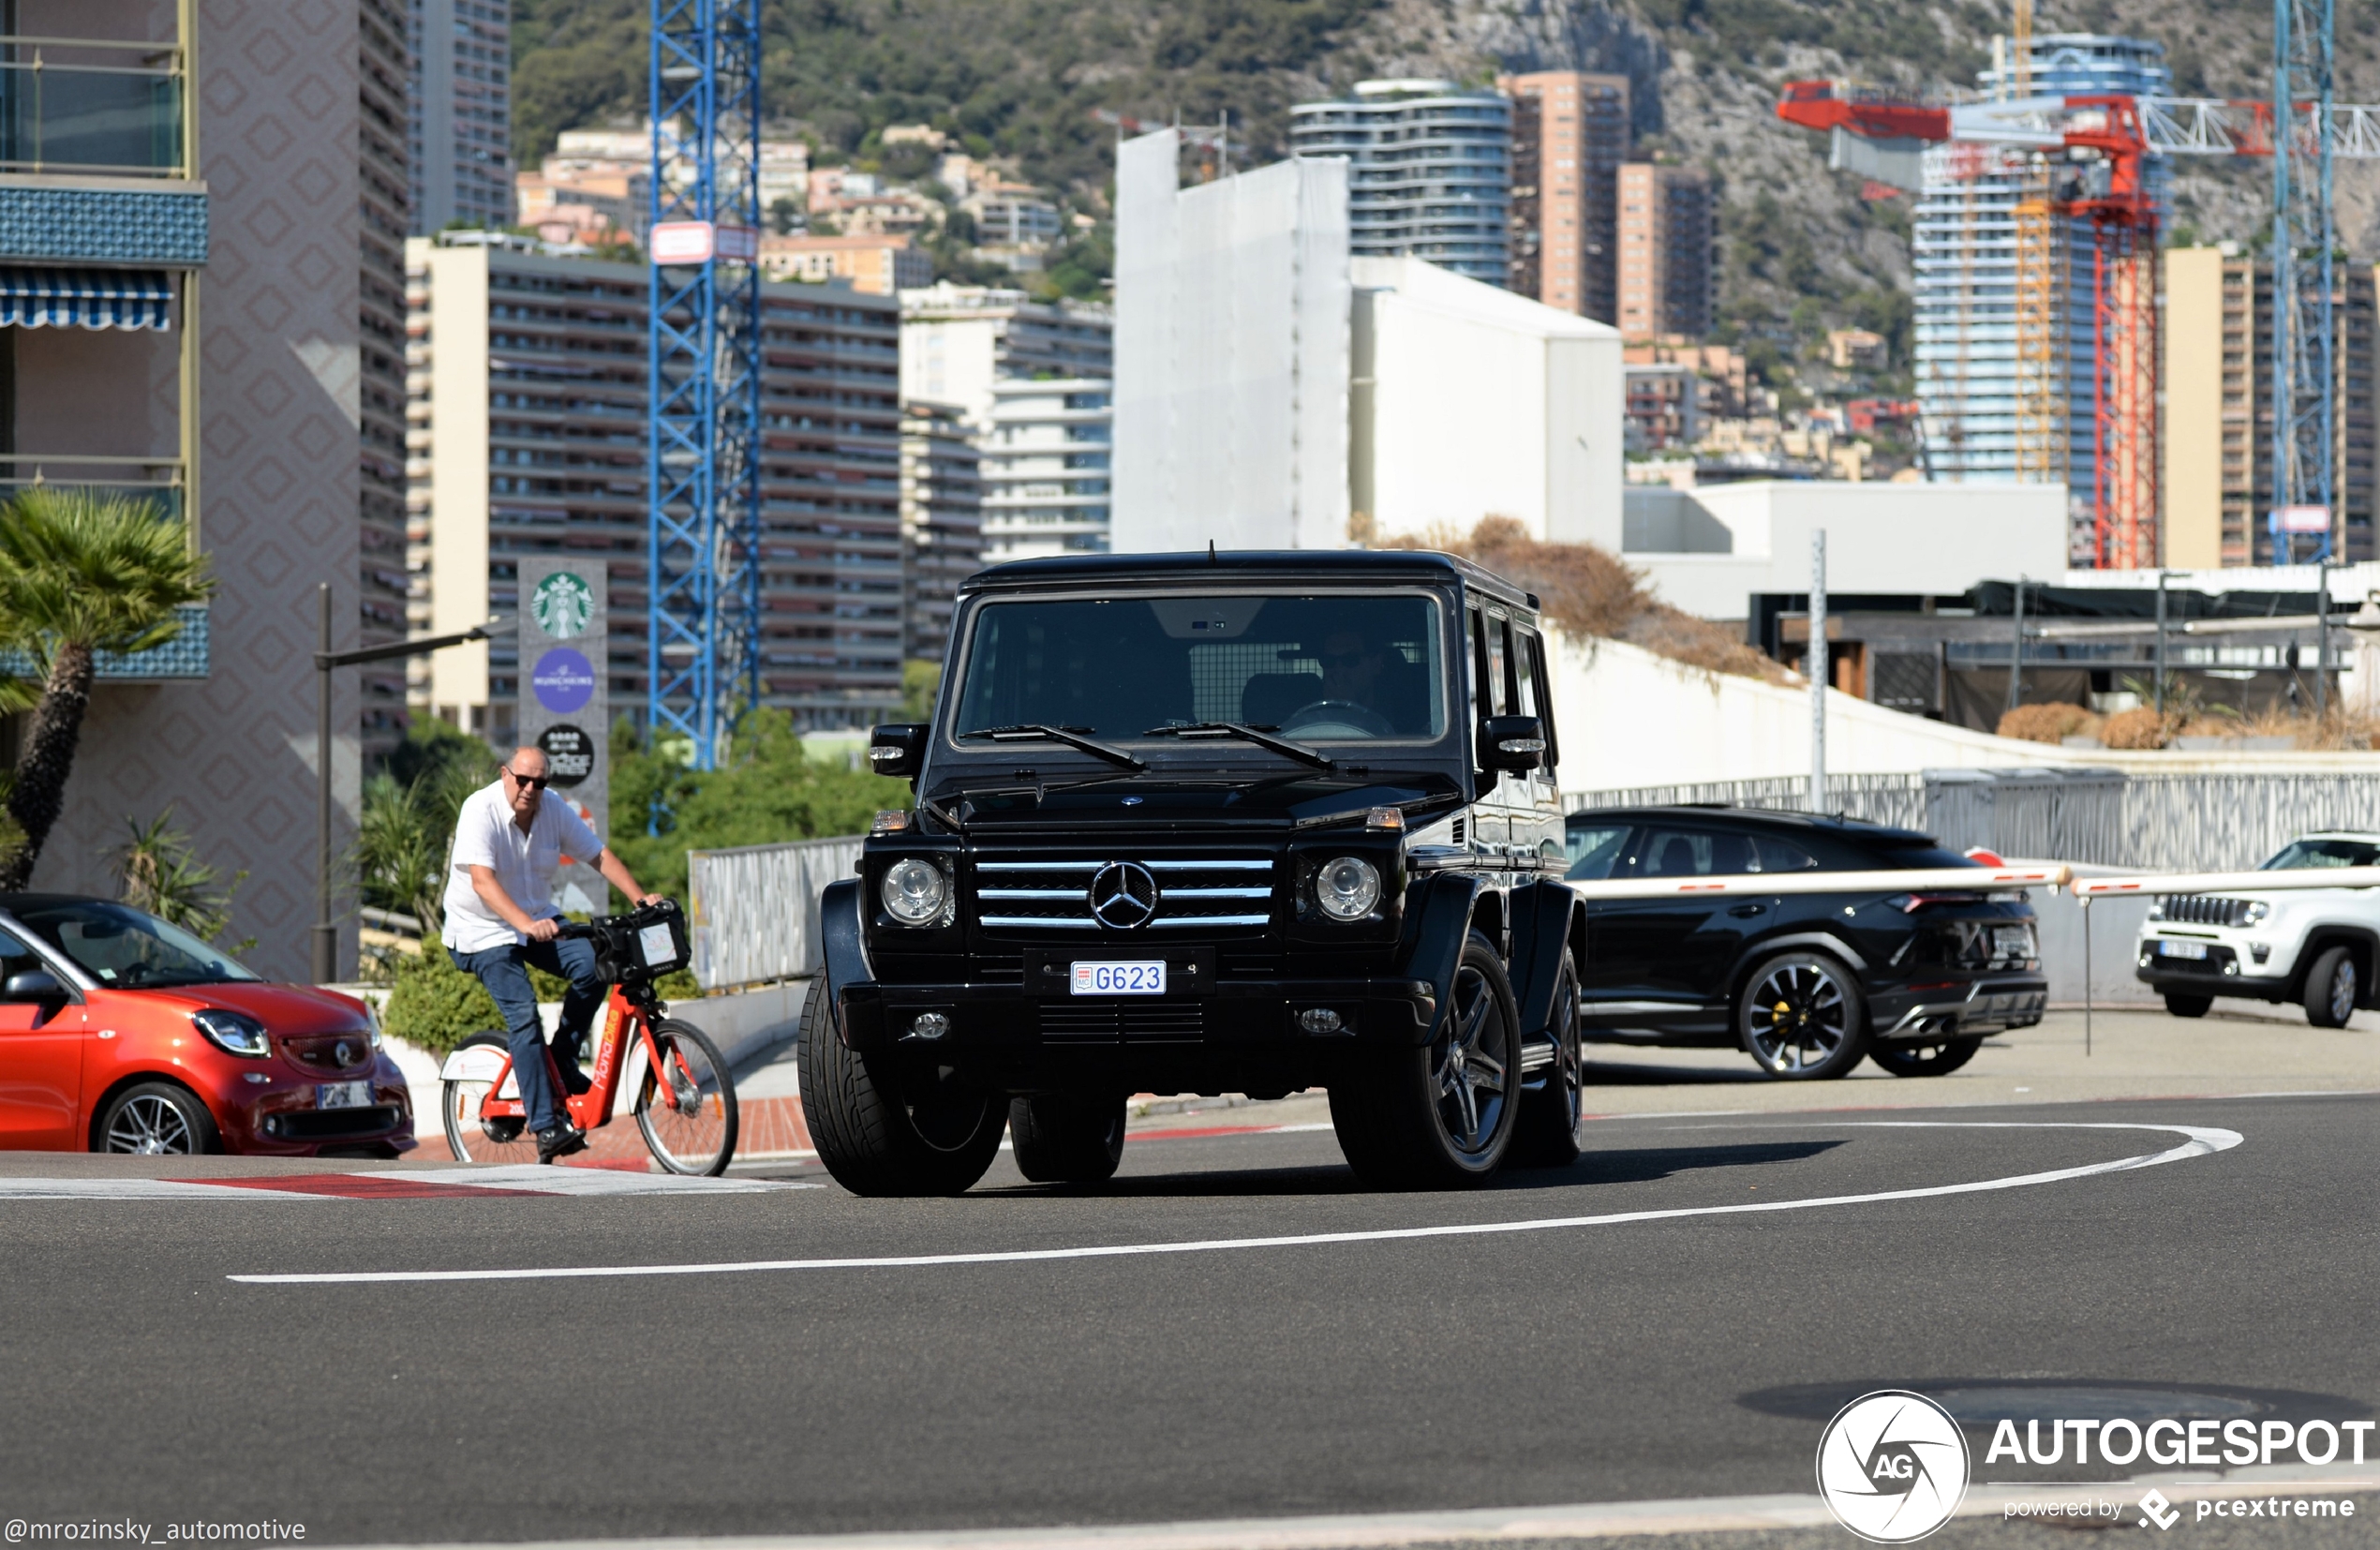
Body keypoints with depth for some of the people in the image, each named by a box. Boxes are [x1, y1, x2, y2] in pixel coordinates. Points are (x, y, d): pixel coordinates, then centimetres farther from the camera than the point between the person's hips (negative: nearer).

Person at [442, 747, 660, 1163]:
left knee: (592, 964, -20)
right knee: (523, 1015, -19)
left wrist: (640, 899, -14)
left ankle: (563, 1062, 1)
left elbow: (599, 856, 0)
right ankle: (545, 1127, -19)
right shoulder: (481, 810, -21)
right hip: (483, 930, -5)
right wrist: (525, 924, -47)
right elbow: (482, 881, -33)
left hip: (538, 918, 5)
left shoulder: (553, 808, -5)